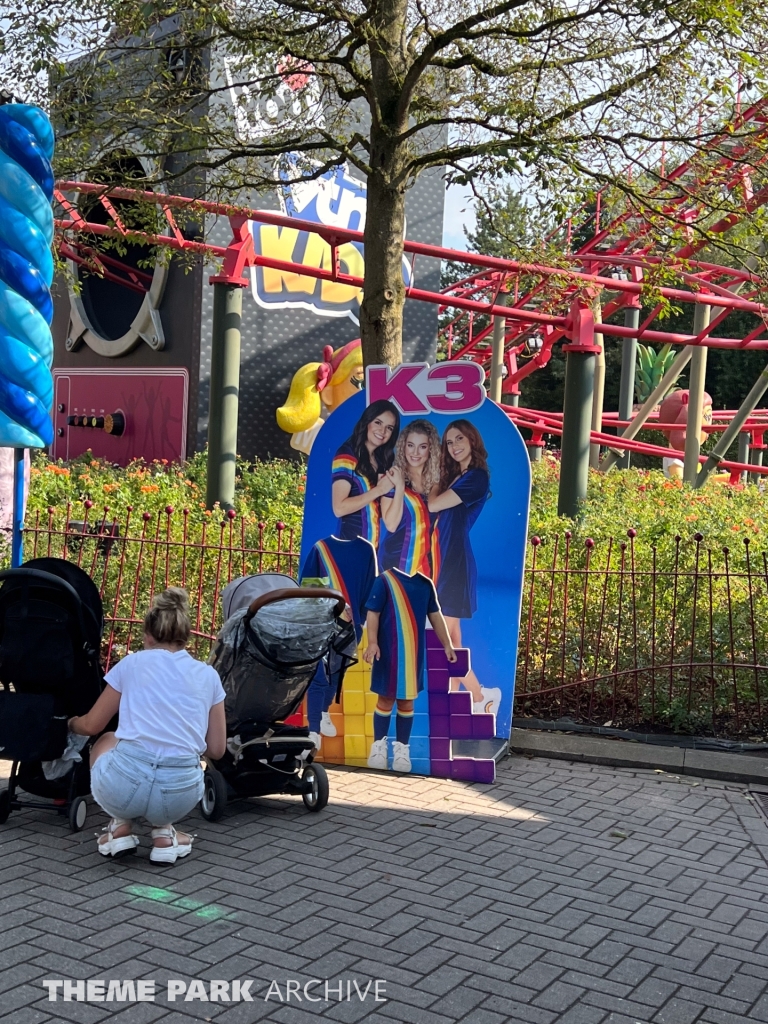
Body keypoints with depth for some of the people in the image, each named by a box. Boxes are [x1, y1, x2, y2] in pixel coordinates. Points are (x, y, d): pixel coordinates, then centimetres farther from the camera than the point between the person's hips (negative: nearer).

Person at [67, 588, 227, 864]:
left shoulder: (132, 663, 11)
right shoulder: (208, 675, 14)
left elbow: (92, 725, 23)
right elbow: (216, 750, 17)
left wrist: (71, 723, 46)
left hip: (122, 786, -1)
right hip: (180, 793, 2)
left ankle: (120, 829, 17)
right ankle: (163, 833, 15)